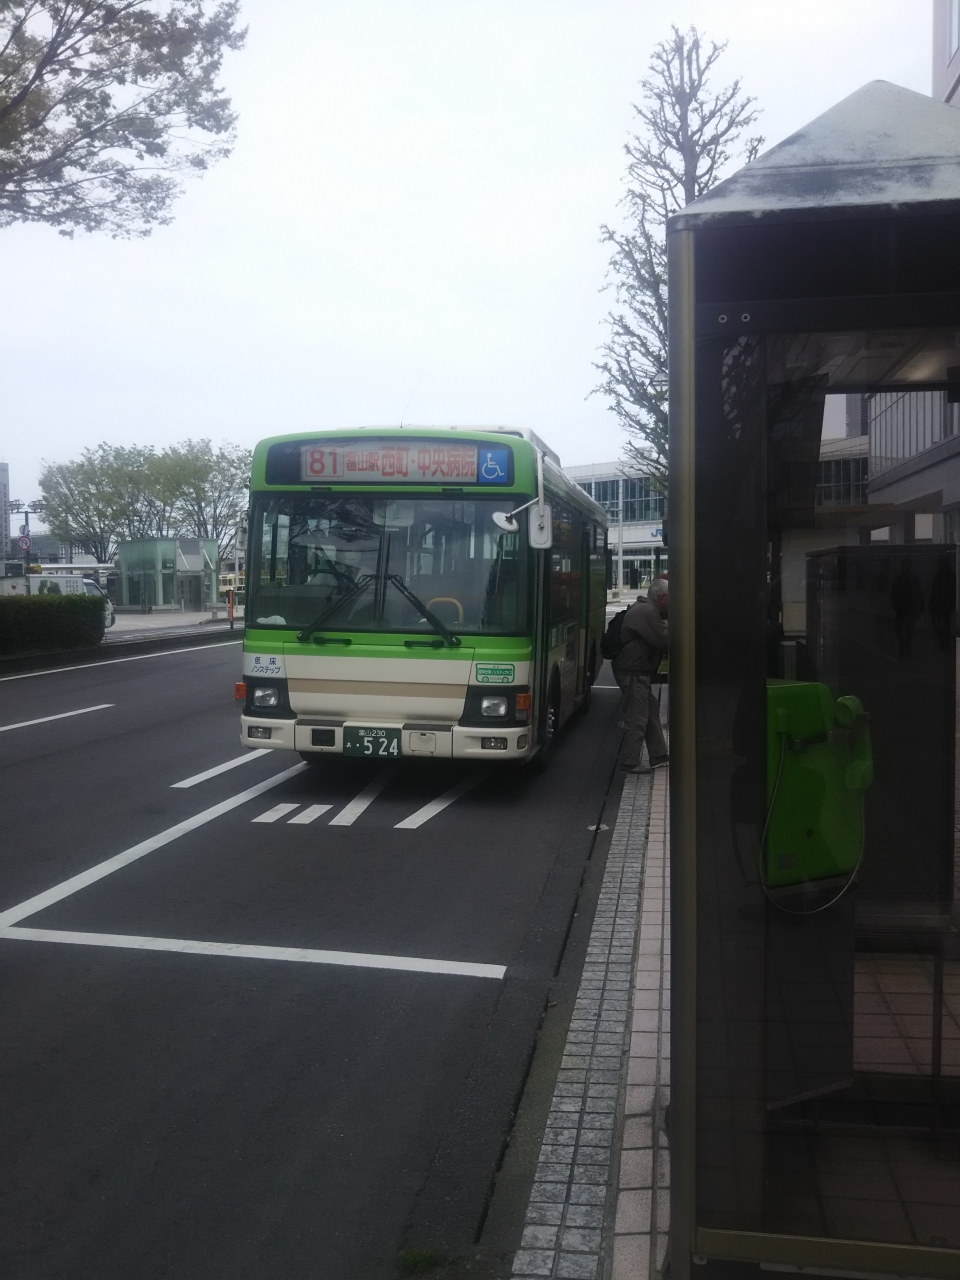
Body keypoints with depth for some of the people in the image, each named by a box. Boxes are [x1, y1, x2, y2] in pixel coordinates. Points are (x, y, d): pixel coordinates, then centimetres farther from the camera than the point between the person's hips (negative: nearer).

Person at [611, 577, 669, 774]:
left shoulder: (645, 609, 14)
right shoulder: (647, 613, -21)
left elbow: (657, 637, 22)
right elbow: (663, 642, -21)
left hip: (637, 670, 11)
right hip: (632, 671, -11)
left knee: (652, 708, 17)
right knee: (637, 718, -4)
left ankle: (658, 756, 25)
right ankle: (629, 762, 5)